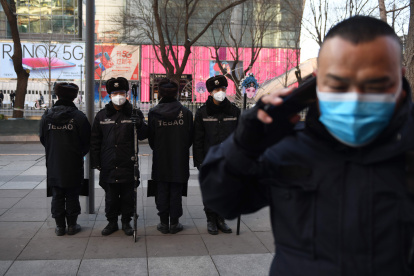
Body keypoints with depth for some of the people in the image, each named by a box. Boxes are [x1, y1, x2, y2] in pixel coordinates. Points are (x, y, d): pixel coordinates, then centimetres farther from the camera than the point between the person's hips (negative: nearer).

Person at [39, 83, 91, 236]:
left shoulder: (46, 116, -3)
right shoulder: (79, 117, -12)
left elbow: (43, 139, 7)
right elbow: (87, 141, -6)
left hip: (53, 165, 2)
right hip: (73, 165, -2)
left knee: (57, 196, 12)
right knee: (72, 196, 9)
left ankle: (60, 226, 19)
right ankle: (72, 225, 16)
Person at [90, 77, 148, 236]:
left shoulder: (134, 113, 3)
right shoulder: (102, 115, 8)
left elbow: (144, 135, -1)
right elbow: (95, 141, 10)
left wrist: (139, 124, -22)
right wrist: (96, 162, 6)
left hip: (129, 165, -1)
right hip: (108, 165, 2)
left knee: (128, 196, 8)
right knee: (110, 196, 11)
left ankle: (126, 222, 23)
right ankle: (112, 222, 26)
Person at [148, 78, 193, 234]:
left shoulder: (153, 113, -7)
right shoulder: (186, 112, -7)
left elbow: (151, 139, 0)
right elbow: (190, 138, -1)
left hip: (160, 160, 0)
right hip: (180, 160, 0)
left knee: (162, 192, 11)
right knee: (176, 192, 9)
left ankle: (164, 223, 18)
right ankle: (174, 224, 16)